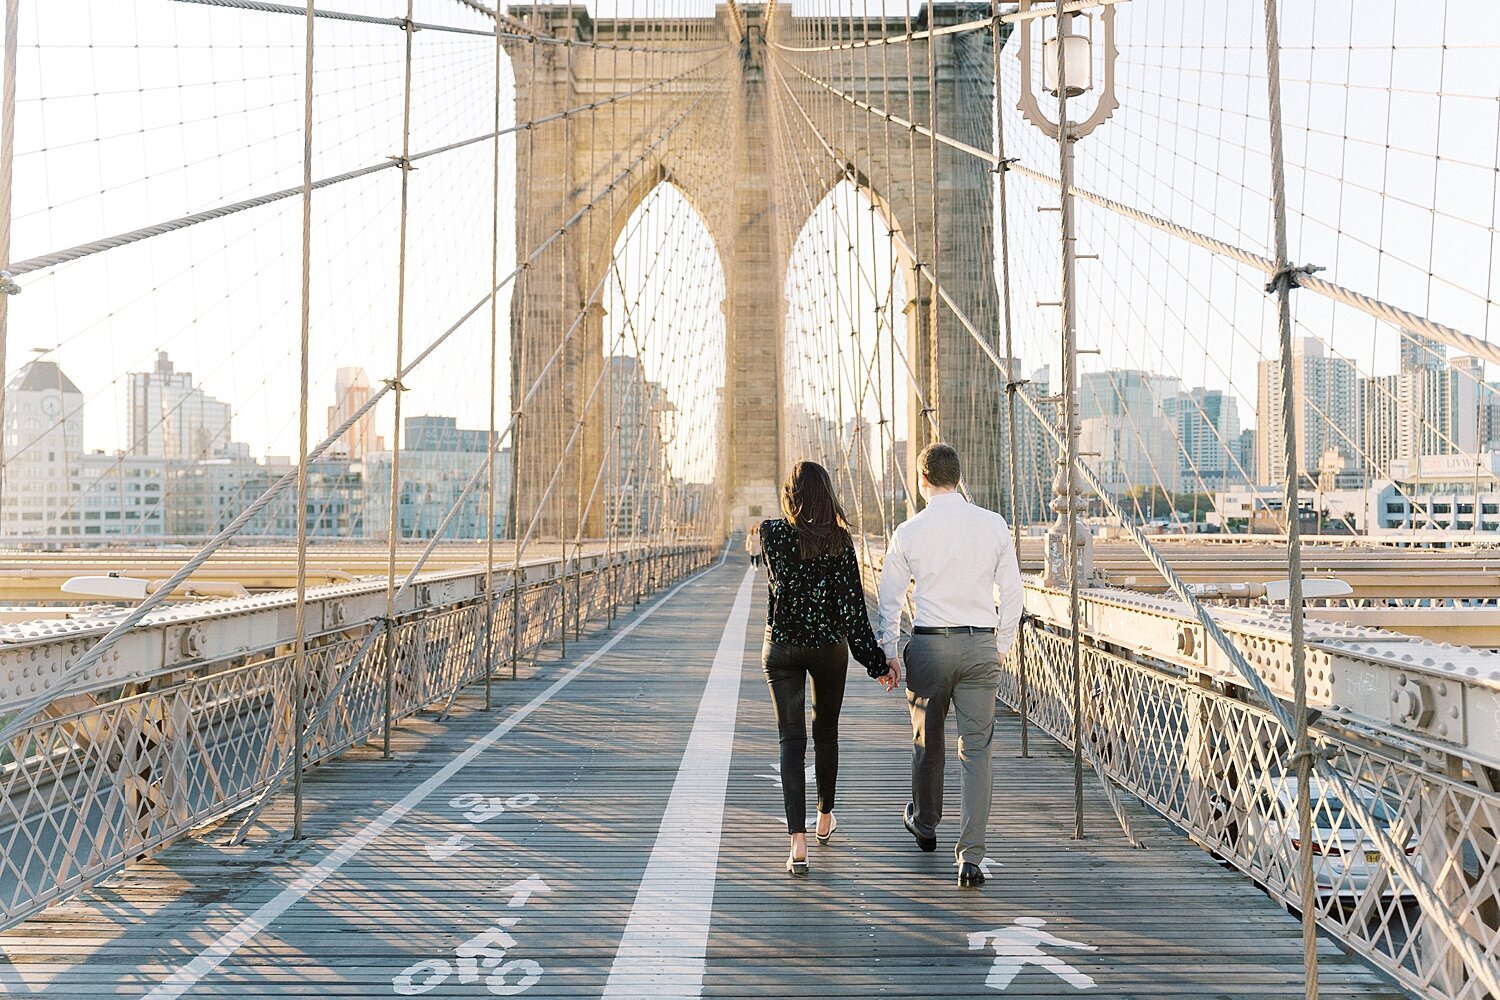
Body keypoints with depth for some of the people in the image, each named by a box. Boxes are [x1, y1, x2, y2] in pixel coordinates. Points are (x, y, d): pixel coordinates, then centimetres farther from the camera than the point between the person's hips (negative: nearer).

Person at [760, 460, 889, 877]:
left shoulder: (771, 533, -10)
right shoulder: (839, 539, -9)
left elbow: (779, 585, -6)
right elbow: (852, 604, -11)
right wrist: (875, 660, -8)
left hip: (782, 647, -1)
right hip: (829, 646, 1)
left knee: (791, 740, 0)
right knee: (826, 732, 20)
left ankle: (798, 842, -11)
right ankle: (825, 818, 37)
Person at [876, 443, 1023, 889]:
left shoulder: (909, 532, -5)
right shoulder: (994, 525, -1)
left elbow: (890, 598, 1)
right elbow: (1011, 592, 4)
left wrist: (888, 653, 12)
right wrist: (1000, 647, 15)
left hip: (929, 644, -1)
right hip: (981, 644, 1)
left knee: (927, 743, 18)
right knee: (977, 750, 4)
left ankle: (924, 825, 40)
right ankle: (970, 855, -1)